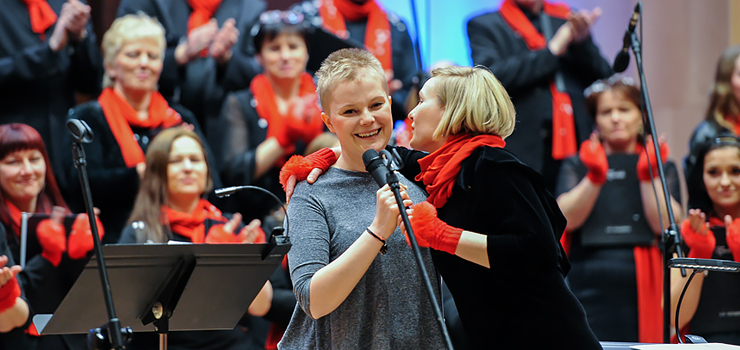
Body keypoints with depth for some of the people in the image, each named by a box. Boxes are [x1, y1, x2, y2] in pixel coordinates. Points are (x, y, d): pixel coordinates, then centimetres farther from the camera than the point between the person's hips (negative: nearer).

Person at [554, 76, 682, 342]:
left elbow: (665, 224, -2)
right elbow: (568, 218, -4)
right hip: (589, 289, 0)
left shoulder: (662, 168, 14)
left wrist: (649, 175, -13)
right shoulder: (576, 166, 15)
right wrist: (595, 177, -17)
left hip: (642, 288, 0)